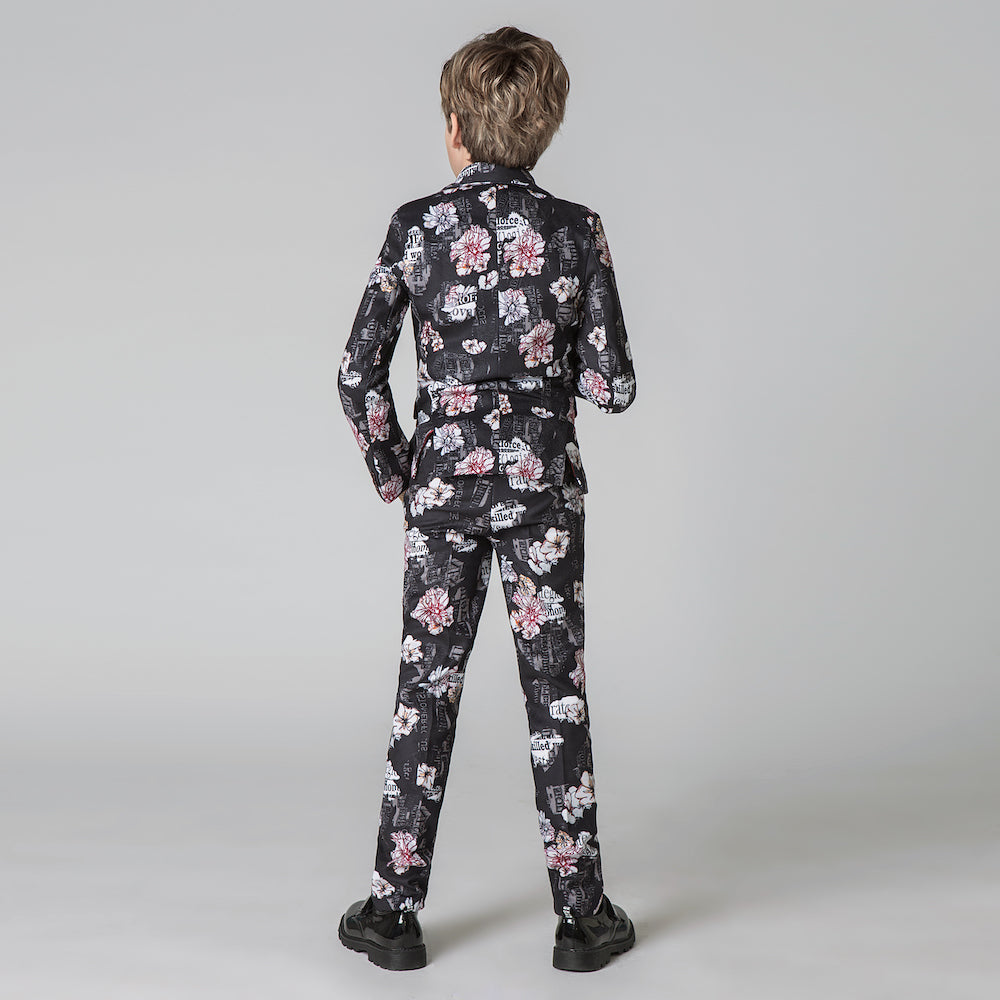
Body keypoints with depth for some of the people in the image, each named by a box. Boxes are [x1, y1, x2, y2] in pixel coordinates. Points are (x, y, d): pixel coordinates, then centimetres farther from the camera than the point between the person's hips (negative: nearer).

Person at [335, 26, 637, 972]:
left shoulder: (418, 224, -3)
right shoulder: (577, 229, -4)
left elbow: (359, 371, -5)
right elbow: (611, 385, -6)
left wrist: (392, 472, 8)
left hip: (443, 478, 1)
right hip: (542, 480, 0)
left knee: (427, 685, 9)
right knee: (556, 689, 7)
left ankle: (395, 909, 18)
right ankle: (581, 914, 17)